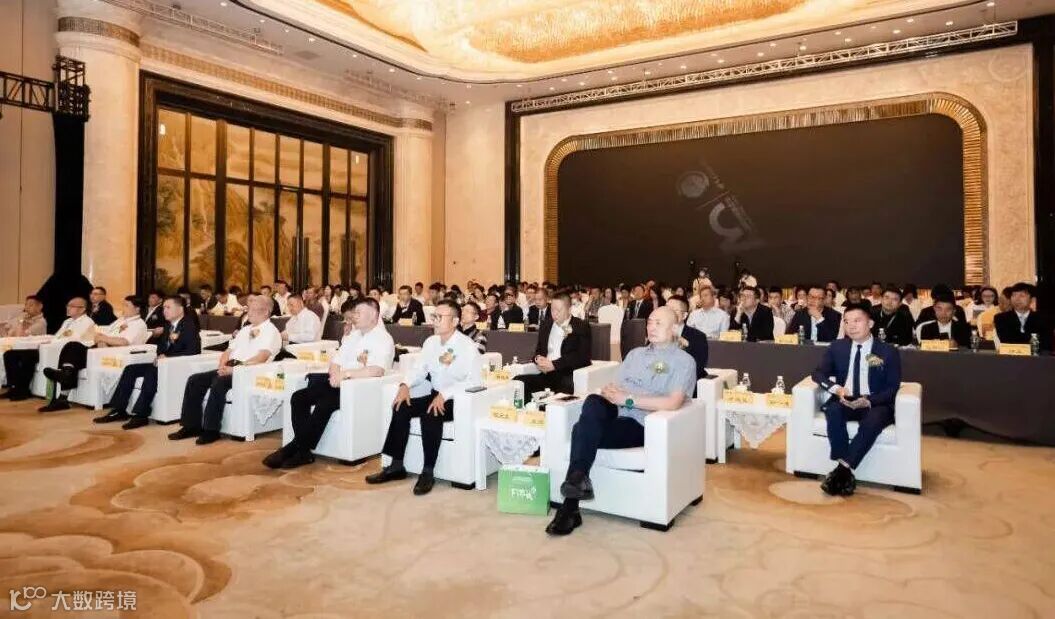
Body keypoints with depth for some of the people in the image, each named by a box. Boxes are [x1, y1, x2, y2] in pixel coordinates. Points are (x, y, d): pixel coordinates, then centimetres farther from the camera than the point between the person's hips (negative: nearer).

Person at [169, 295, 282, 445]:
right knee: (195, 380, -6)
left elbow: (261, 358, -18)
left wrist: (235, 369, -23)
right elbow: (228, 351, 22)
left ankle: (211, 430, -22)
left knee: (218, 383, -32)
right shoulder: (245, 329, 24)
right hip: (230, 369, 9)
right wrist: (223, 366, 0)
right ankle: (191, 426, -2)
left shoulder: (271, 331, -3)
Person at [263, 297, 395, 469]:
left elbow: (377, 371, -25)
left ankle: (293, 449, -17)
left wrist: (345, 374, -19)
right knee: (299, 398, -10)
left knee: (324, 404, -31)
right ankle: (303, 451, -15)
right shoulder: (353, 336, 20)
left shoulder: (384, 340, -7)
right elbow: (335, 362, 16)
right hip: (341, 384, 8)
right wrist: (335, 375, -8)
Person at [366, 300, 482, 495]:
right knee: (401, 407, -12)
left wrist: (445, 395, -32)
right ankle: (396, 466, -3)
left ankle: (427, 472, -18)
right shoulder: (430, 342, 7)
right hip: (434, 395, 7)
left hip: (458, 400, -7)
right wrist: (406, 385, -10)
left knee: (430, 415, -32)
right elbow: (420, 369, 10)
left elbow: (473, 381, -23)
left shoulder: (468, 347, -14)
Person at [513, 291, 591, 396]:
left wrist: (554, 364, -16)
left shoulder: (581, 327, 2)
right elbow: (538, 350, 24)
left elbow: (582, 357, -9)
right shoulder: (546, 325, 19)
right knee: (518, 381, -19)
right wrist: (538, 359, -1)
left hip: (569, 376, -5)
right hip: (547, 375, 5)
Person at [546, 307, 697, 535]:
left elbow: (673, 403, -12)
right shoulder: (635, 353, 24)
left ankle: (570, 508, -22)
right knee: (593, 402, -31)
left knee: (582, 430, -28)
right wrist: (610, 391, -9)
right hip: (615, 414, 5)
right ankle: (576, 479, -34)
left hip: (641, 424, -5)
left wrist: (628, 399, -13)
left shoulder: (683, 361, 4)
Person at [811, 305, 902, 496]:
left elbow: (892, 388, -3)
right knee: (833, 411, -33)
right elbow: (818, 373, 3)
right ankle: (846, 473, -31)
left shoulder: (888, 351, 1)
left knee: (872, 422, -36)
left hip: (875, 404, -2)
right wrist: (836, 389, -18)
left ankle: (842, 469, -33)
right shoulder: (837, 347, 9)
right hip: (845, 401, 2)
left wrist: (869, 401, -22)